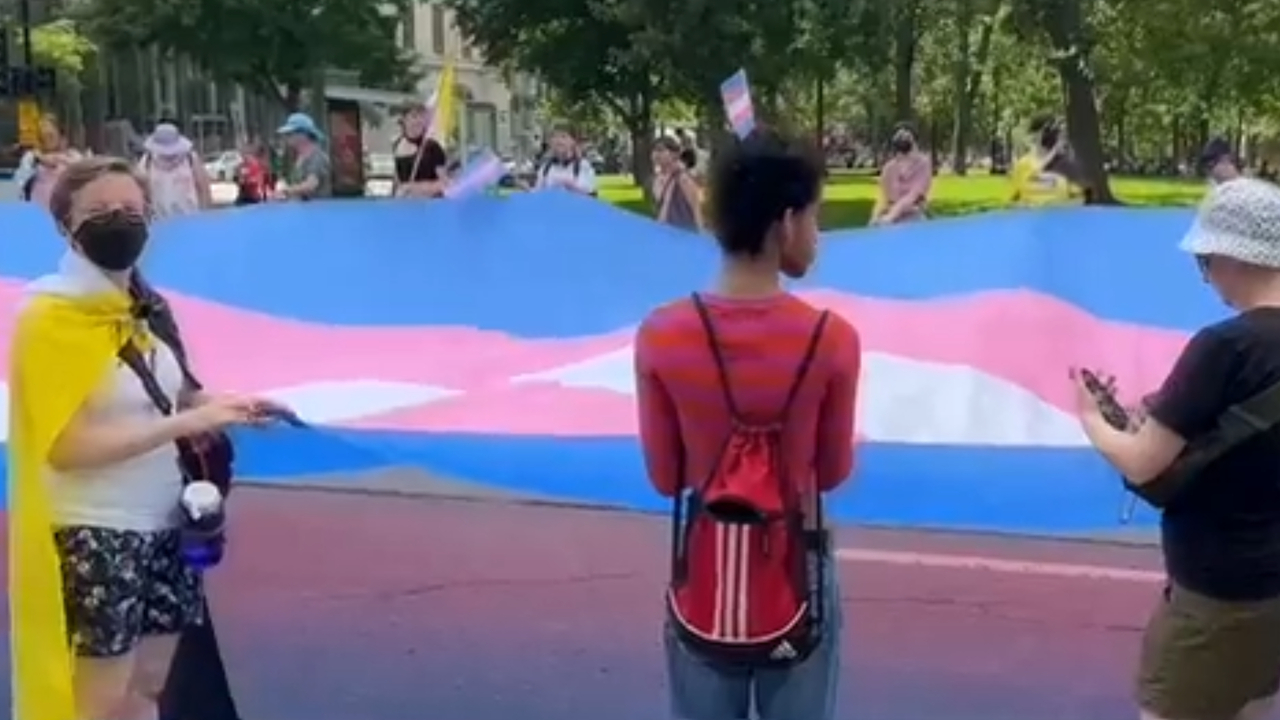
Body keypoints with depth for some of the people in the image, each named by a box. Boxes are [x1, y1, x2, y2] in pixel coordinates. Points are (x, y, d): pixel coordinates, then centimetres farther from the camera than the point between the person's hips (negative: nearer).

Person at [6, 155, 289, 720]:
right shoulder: (51, 316, -15)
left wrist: (221, 408, -2)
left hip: (162, 524, 7)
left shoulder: (141, 306, 8)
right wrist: (184, 423, -26)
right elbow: (65, 445, -22)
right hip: (94, 534, -7)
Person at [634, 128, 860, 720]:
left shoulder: (660, 336, -12)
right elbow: (833, 472, -3)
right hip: (795, 582, -1)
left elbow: (665, 476, -3)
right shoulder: (832, 339, -15)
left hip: (703, 585, 1)